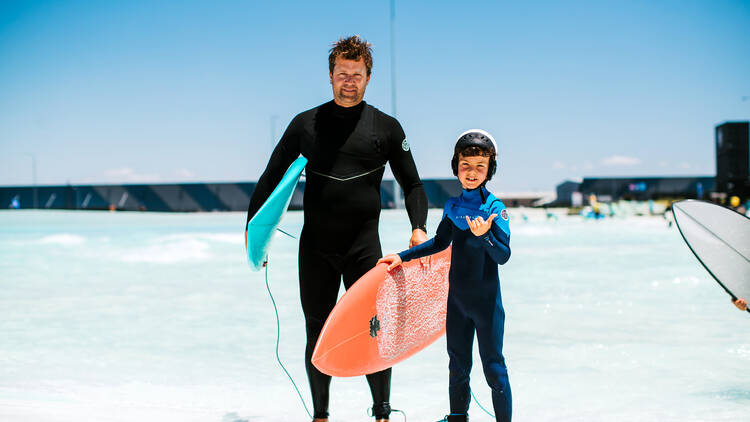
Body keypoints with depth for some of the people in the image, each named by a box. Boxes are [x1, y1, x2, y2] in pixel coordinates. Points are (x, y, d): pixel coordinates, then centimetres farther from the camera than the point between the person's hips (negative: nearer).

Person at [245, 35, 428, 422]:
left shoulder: (386, 128, 6)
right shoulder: (306, 124, 8)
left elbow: (412, 184, 10)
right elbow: (272, 177, 14)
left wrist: (419, 228, -7)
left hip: (364, 244, -1)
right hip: (314, 246, 1)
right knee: (318, 333, 5)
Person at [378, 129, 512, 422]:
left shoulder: (495, 208, -12)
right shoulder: (452, 207, 4)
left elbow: (503, 256, -17)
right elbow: (440, 243, 19)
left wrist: (484, 235, -35)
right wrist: (403, 256, 18)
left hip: (486, 299, -6)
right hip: (457, 298, 6)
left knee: (493, 367, 0)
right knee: (457, 363, 17)